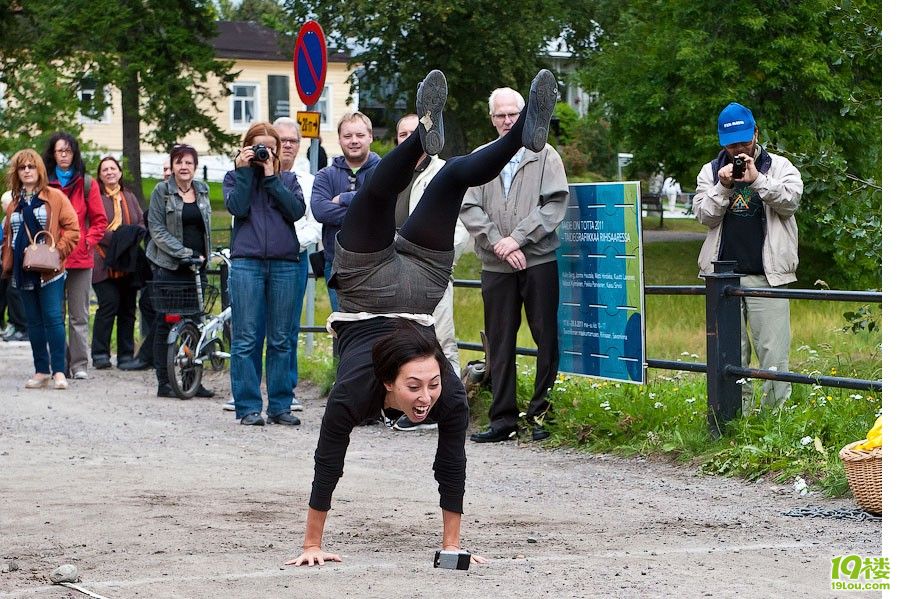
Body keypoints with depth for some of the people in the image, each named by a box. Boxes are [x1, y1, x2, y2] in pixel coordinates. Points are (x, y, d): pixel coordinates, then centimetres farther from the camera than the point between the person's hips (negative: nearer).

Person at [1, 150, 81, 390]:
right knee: (33, 322, 8)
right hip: (24, 271, 5)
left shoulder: (55, 197, -1)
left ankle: (58, 371, -6)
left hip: (49, 270, -5)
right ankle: (41, 371, 13)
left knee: (53, 318, -10)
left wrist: (58, 252, -12)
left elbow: (72, 227, -5)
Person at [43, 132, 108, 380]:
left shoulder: (87, 184, 7)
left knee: (79, 316, 1)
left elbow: (99, 221, 8)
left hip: (80, 258, -1)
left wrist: (88, 242, -6)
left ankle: (79, 364, 4)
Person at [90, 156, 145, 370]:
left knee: (128, 308, 5)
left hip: (128, 264, 5)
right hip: (104, 262, -5)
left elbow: (142, 223, 15)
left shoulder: (129, 198, 20)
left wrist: (133, 237, -6)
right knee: (109, 304, -14)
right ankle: (100, 353, -7)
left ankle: (126, 354, 11)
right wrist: (114, 238, -19)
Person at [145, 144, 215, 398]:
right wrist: (184, 253, -16)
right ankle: (163, 382, 1)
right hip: (168, 265, -4)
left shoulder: (202, 190, 11)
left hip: (197, 264, 4)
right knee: (165, 322, -3)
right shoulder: (162, 191, -3)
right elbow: (157, 229, -9)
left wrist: (203, 255, 12)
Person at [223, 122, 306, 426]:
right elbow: (237, 207, -7)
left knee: (282, 340, 4)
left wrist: (271, 176, -3)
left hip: (285, 264, 2)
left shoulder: (288, 179, 16)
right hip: (246, 263, -2)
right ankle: (248, 407, -1)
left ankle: (280, 405, 9)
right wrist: (245, 171, -4)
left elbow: (297, 210, -3)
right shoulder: (234, 177, 13)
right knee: (246, 339, -4)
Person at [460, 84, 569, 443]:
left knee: (546, 339, -2)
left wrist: (517, 238, -14)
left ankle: (542, 413, 6)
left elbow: (555, 203, -5)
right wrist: (498, 243, -11)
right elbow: (468, 208, 3)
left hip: (539, 262, -2)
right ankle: (503, 418, 9)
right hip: (496, 266, 2)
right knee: (499, 344, 4)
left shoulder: (545, 157, 6)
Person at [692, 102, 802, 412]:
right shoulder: (711, 171, 13)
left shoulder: (778, 166, 7)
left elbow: (791, 201, -8)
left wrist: (758, 180, -17)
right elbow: (704, 215, 4)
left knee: (773, 351, -7)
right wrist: (723, 187, -11)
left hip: (767, 274, -2)